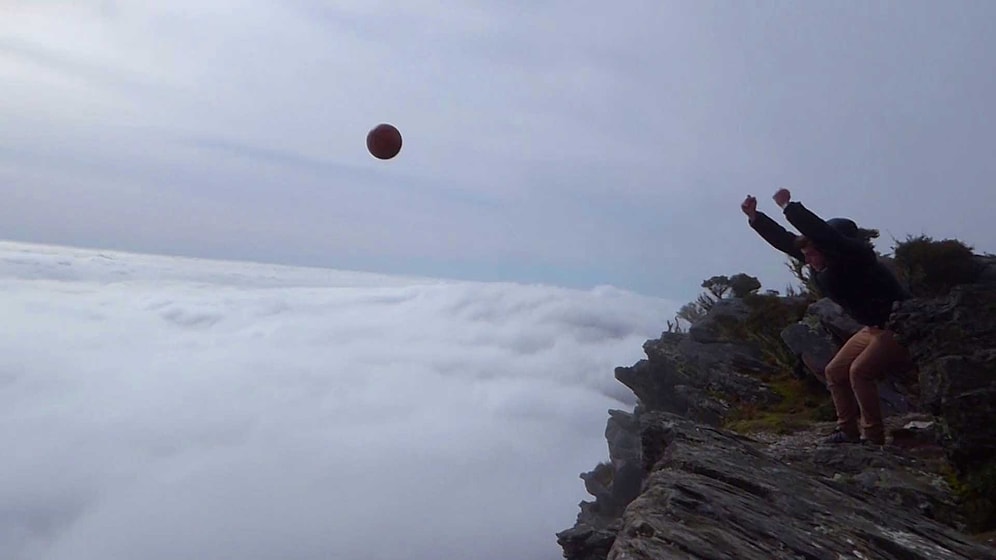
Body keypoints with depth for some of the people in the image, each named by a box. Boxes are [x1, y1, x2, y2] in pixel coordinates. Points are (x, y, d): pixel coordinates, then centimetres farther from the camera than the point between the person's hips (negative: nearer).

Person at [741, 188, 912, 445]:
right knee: (835, 372, 4)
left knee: (860, 372, -21)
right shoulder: (821, 264, -4)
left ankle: (873, 436, -8)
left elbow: (823, 234, -43)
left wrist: (788, 206, -39)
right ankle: (848, 431, 11)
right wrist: (754, 217, -12)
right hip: (873, 328, 9)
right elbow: (785, 241, -6)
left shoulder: (856, 257, -27)